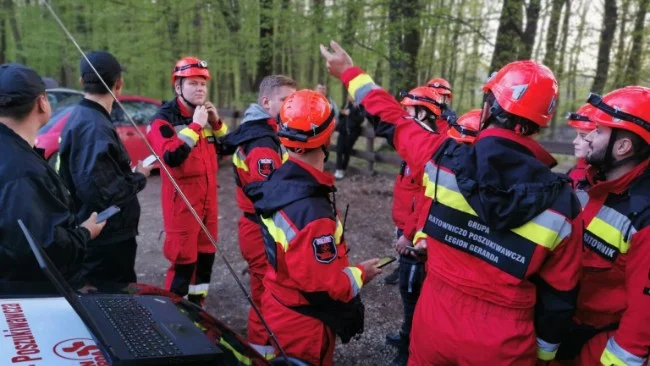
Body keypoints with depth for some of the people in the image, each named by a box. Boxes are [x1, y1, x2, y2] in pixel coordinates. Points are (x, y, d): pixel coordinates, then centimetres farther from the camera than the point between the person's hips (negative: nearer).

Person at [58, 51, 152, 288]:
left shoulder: (81, 118, 9)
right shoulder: (94, 127, -23)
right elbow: (101, 192, -31)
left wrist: (131, 173, 5)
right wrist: (139, 177, -16)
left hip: (102, 237, 10)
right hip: (106, 240, -10)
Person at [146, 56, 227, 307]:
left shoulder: (205, 114, 12)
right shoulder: (164, 119, -11)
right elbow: (171, 157, -27)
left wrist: (217, 123, -2)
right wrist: (196, 126, -24)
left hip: (207, 194, 8)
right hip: (182, 197, -7)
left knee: (206, 252, 15)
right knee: (183, 256, -6)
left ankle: (197, 303, 31)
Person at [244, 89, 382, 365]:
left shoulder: (280, 180, -6)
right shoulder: (312, 210, -34)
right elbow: (323, 285, -28)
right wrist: (360, 274, -11)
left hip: (280, 309, 8)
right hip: (303, 324, -8)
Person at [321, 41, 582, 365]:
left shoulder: (441, 157, -15)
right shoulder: (561, 204, -14)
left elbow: (392, 121, 3)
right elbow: (558, 294, -5)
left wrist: (350, 73, 19)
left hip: (433, 323, 1)